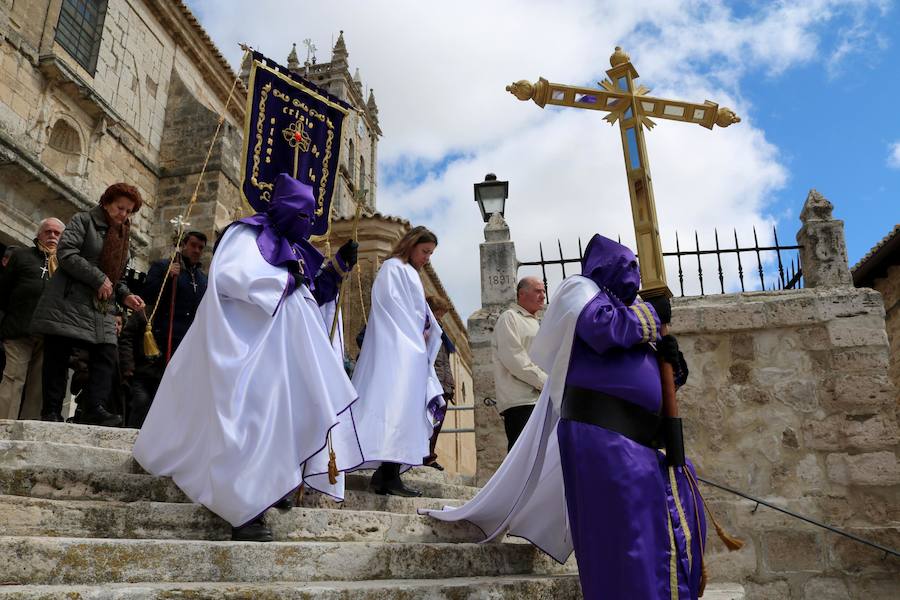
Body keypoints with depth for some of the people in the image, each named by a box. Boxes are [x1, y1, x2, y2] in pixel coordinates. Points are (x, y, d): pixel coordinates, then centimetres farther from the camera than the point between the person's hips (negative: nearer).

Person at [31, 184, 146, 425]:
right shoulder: (83, 221, 1)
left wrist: (125, 296, 5)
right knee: (57, 356, -4)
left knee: (106, 356, -8)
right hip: (69, 303, -6)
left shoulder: (122, 237, 21)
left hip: (101, 309, 6)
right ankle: (51, 411, 3)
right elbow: (66, 254, -13)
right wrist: (99, 279, -16)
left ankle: (94, 408, -9)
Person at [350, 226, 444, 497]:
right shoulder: (394, 268, 1)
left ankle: (386, 473, -3)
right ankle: (389, 474, -25)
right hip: (397, 350, -9)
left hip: (409, 350, 9)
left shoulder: (410, 274, 28)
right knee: (399, 404, -19)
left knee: (404, 409, 1)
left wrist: (424, 335, 7)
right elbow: (394, 306, -10)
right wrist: (416, 337, -5)